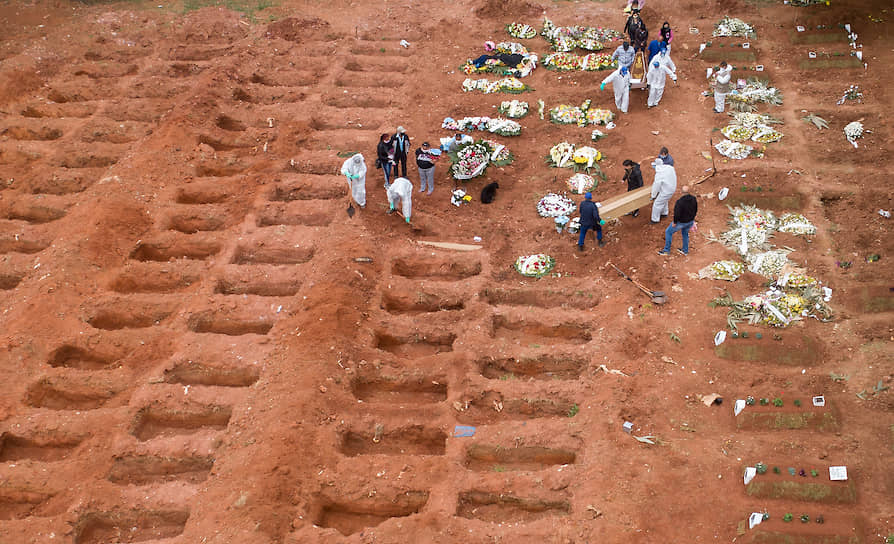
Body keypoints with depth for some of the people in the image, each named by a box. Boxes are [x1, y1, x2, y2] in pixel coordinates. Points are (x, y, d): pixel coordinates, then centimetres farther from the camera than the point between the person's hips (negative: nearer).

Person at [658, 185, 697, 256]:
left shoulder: (680, 201, -33)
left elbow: (677, 214, -30)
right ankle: (685, 250, 44)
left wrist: (674, 222, -13)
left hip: (681, 222, -6)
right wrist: (692, 218, 17)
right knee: (685, 232, 32)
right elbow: (695, 210, 0)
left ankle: (667, 250, 27)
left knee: (668, 232, 16)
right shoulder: (693, 199, -14)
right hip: (690, 221, 6)